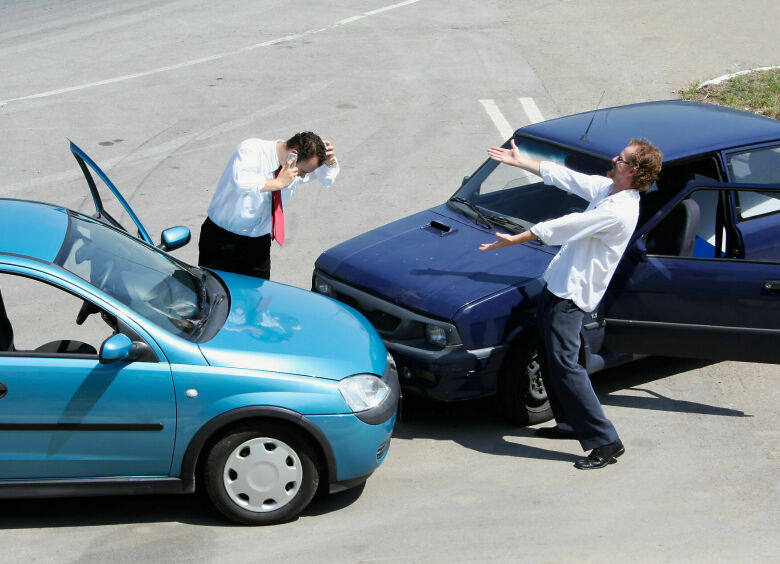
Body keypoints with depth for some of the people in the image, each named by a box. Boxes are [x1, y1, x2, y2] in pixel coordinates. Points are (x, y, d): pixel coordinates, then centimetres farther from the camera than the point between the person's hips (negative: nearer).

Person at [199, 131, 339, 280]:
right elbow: (240, 181, -42)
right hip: (223, 238, -5)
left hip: (259, 242, 5)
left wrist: (330, 161, -8)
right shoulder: (251, 149, -21)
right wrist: (278, 182, -35)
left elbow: (328, 178, 14)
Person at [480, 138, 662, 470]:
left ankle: (606, 442, -10)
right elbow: (563, 177, 17)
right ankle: (570, 424, 32)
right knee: (550, 359, 19)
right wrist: (519, 162, 22)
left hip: (572, 294, -10)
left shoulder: (618, 211, -24)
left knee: (564, 364, -13)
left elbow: (561, 228, -21)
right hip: (558, 282, 10)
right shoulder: (606, 188, 6)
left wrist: (513, 240, -14)